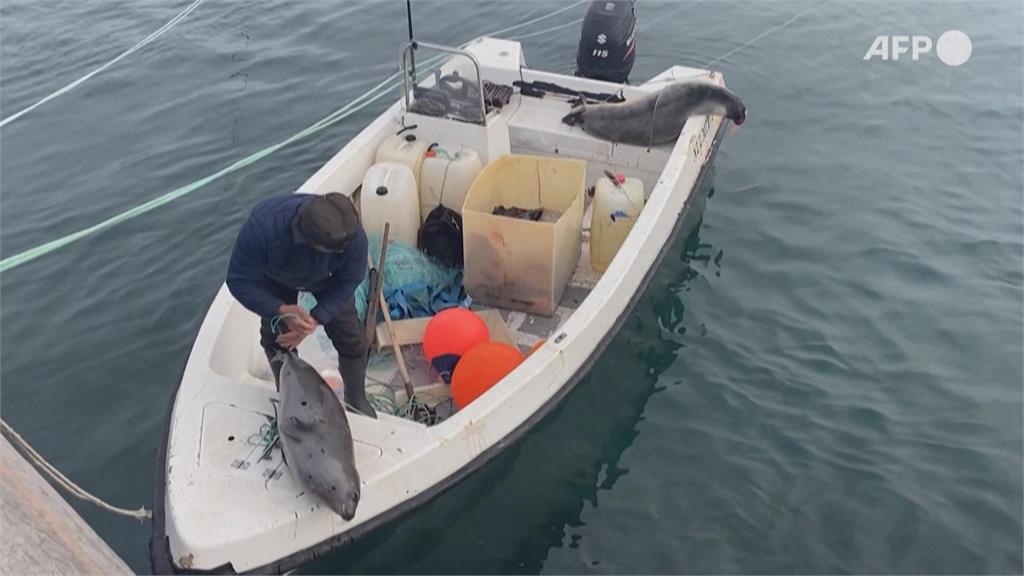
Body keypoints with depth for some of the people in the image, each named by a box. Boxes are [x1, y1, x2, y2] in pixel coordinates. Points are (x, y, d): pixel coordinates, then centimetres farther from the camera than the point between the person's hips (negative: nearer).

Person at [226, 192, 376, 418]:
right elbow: (239, 281, -32)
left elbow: (347, 283, -23)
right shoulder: (263, 227, -46)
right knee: (275, 338, 2)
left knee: (351, 338, -2)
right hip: (275, 278, 0)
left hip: (327, 279, 1)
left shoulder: (353, 235, -41)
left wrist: (315, 319, -34)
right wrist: (282, 310, -45)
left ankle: (356, 400, 25)